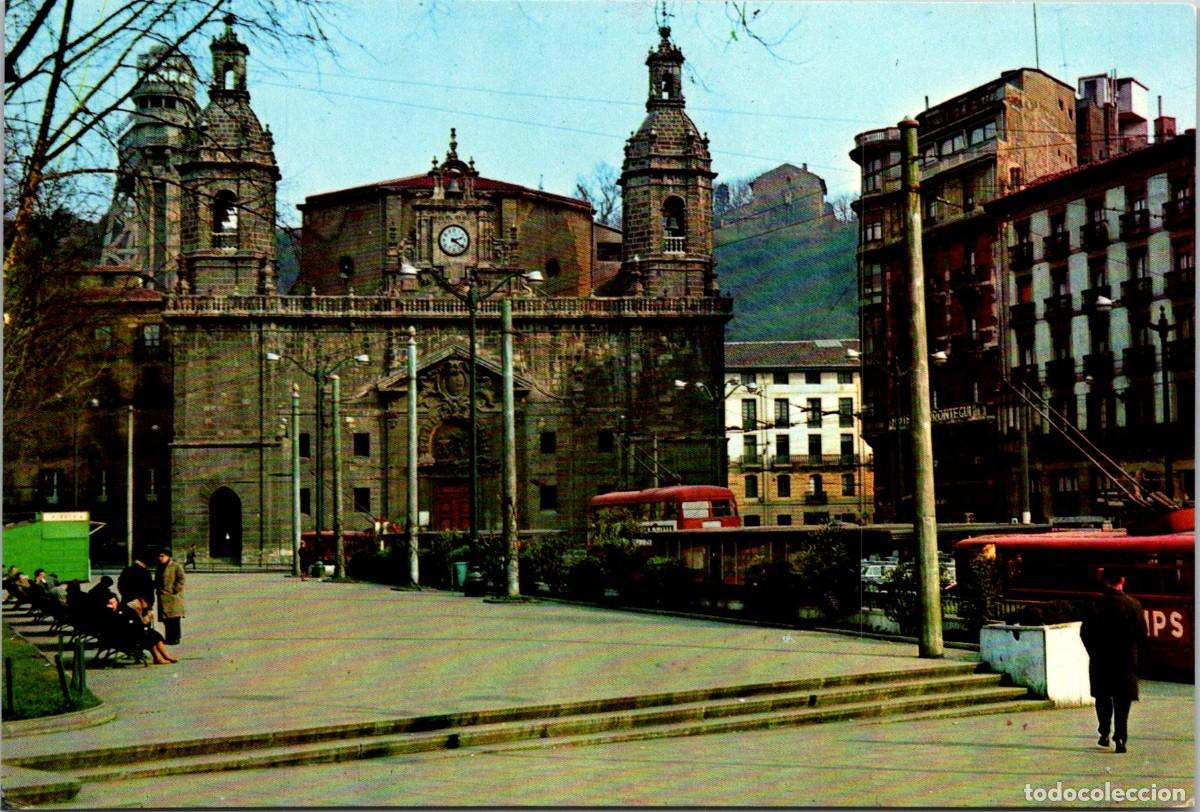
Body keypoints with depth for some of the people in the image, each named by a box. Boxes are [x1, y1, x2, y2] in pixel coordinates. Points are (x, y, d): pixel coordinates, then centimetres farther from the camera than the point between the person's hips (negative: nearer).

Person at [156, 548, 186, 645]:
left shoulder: (176, 566, -8)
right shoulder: (160, 567, 16)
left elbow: (181, 579, -11)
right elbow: (157, 581, 26)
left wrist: (174, 589, -16)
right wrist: (155, 585, 8)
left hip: (173, 597, -7)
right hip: (163, 597, 7)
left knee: (174, 619, -5)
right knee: (166, 619, 10)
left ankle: (175, 638, 0)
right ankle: (169, 638, 17)